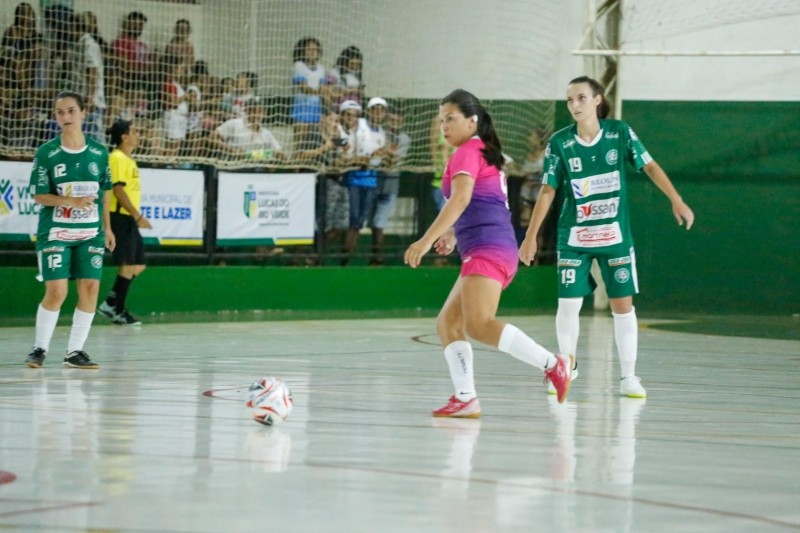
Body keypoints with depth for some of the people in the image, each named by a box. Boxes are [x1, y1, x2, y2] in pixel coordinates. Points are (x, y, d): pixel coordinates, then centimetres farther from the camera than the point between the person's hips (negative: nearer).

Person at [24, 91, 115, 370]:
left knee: (90, 289, -3)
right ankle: (40, 348, 9)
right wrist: (71, 201, -21)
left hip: (90, 232, 3)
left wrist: (107, 227, 13)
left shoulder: (99, 152, 4)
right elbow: (39, 196, -6)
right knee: (56, 291, -9)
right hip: (55, 232, -3)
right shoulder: (47, 153, -5)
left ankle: (75, 351, 8)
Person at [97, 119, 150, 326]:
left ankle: (111, 303, 15)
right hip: (120, 218, -10)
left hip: (128, 219, 10)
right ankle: (118, 311, 3)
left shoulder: (127, 159, 17)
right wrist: (137, 216, -20)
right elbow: (118, 190, -19)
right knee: (128, 264, -5)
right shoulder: (118, 158, -13)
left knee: (138, 264, 11)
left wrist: (136, 216, 16)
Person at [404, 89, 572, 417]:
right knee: (447, 323, 10)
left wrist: (427, 240, -24)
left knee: (478, 325, -24)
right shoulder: (486, 153, 24)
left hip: (487, 249, -10)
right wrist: (453, 235, 40)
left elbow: (461, 198, -20)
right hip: (488, 251, 10)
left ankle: (552, 364, -28)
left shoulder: (468, 152, -5)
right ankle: (465, 399, 2)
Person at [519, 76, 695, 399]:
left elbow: (650, 166, 0)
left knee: (623, 303, 0)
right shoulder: (560, 142, -7)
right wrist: (531, 235, -4)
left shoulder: (620, 133, -6)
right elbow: (548, 190, -3)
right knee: (568, 303, -3)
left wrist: (676, 201, -8)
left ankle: (628, 376, 8)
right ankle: (567, 365, 19)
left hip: (615, 236, 0)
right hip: (574, 238, 0)